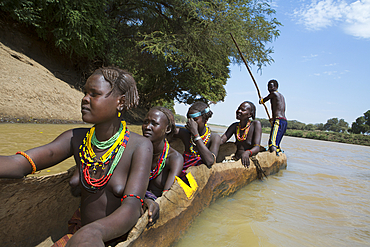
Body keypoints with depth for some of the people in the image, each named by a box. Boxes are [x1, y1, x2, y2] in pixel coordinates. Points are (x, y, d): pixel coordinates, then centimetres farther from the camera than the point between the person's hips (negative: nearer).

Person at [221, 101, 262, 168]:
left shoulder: (255, 124, -7)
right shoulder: (235, 126, 9)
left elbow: (257, 147, -17)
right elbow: (221, 140, 1)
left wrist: (247, 153, -39)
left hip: (249, 159, -4)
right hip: (236, 159, 4)